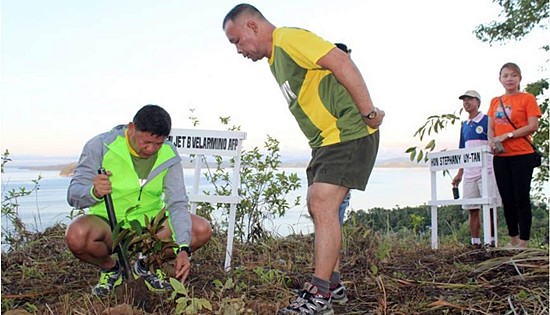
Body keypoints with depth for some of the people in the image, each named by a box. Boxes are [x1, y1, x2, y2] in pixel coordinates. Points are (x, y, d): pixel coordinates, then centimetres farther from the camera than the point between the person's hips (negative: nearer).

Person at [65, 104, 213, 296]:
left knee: (202, 229, -16)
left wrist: (183, 249, -26)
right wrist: (94, 192, -41)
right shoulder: (100, 146, -15)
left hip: (149, 222, 3)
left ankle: (147, 264, 9)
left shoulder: (169, 156, -9)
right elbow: (73, 196, -15)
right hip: (108, 224, -2)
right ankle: (110, 268, 2)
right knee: (76, 235, -35)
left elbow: (177, 204, -12)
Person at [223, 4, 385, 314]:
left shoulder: (289, 38, -11)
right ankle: (329, 282, 22)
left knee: (323, 204, -16)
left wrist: (368, 112, -22)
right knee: (319, 206, 12)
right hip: (327, 138, 11)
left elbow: (342, 62, -21)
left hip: (348, 132, -10)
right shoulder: (275, 57, 20)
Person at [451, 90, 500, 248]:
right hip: (469, 173, 6)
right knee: (472, 209, 7)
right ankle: (475, 243, 12)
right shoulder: (464, 125, 17)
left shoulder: (487, 120, -2)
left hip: (486, 171, -6)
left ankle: (491, 241, 3)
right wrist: (459, 174, 17)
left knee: (489, 208, -4)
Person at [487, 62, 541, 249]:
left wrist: (507, 135, -16)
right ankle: (513, 240, 21)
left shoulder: (527, 98, -2)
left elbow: (533, 126, -10)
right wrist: (492, 141, -7)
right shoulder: (495, 102, 12)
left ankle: (524, 242, 7)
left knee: (521, 198, -2)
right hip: (500, 157, 5)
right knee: (507, 200, 10)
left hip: (522, 155, -5)